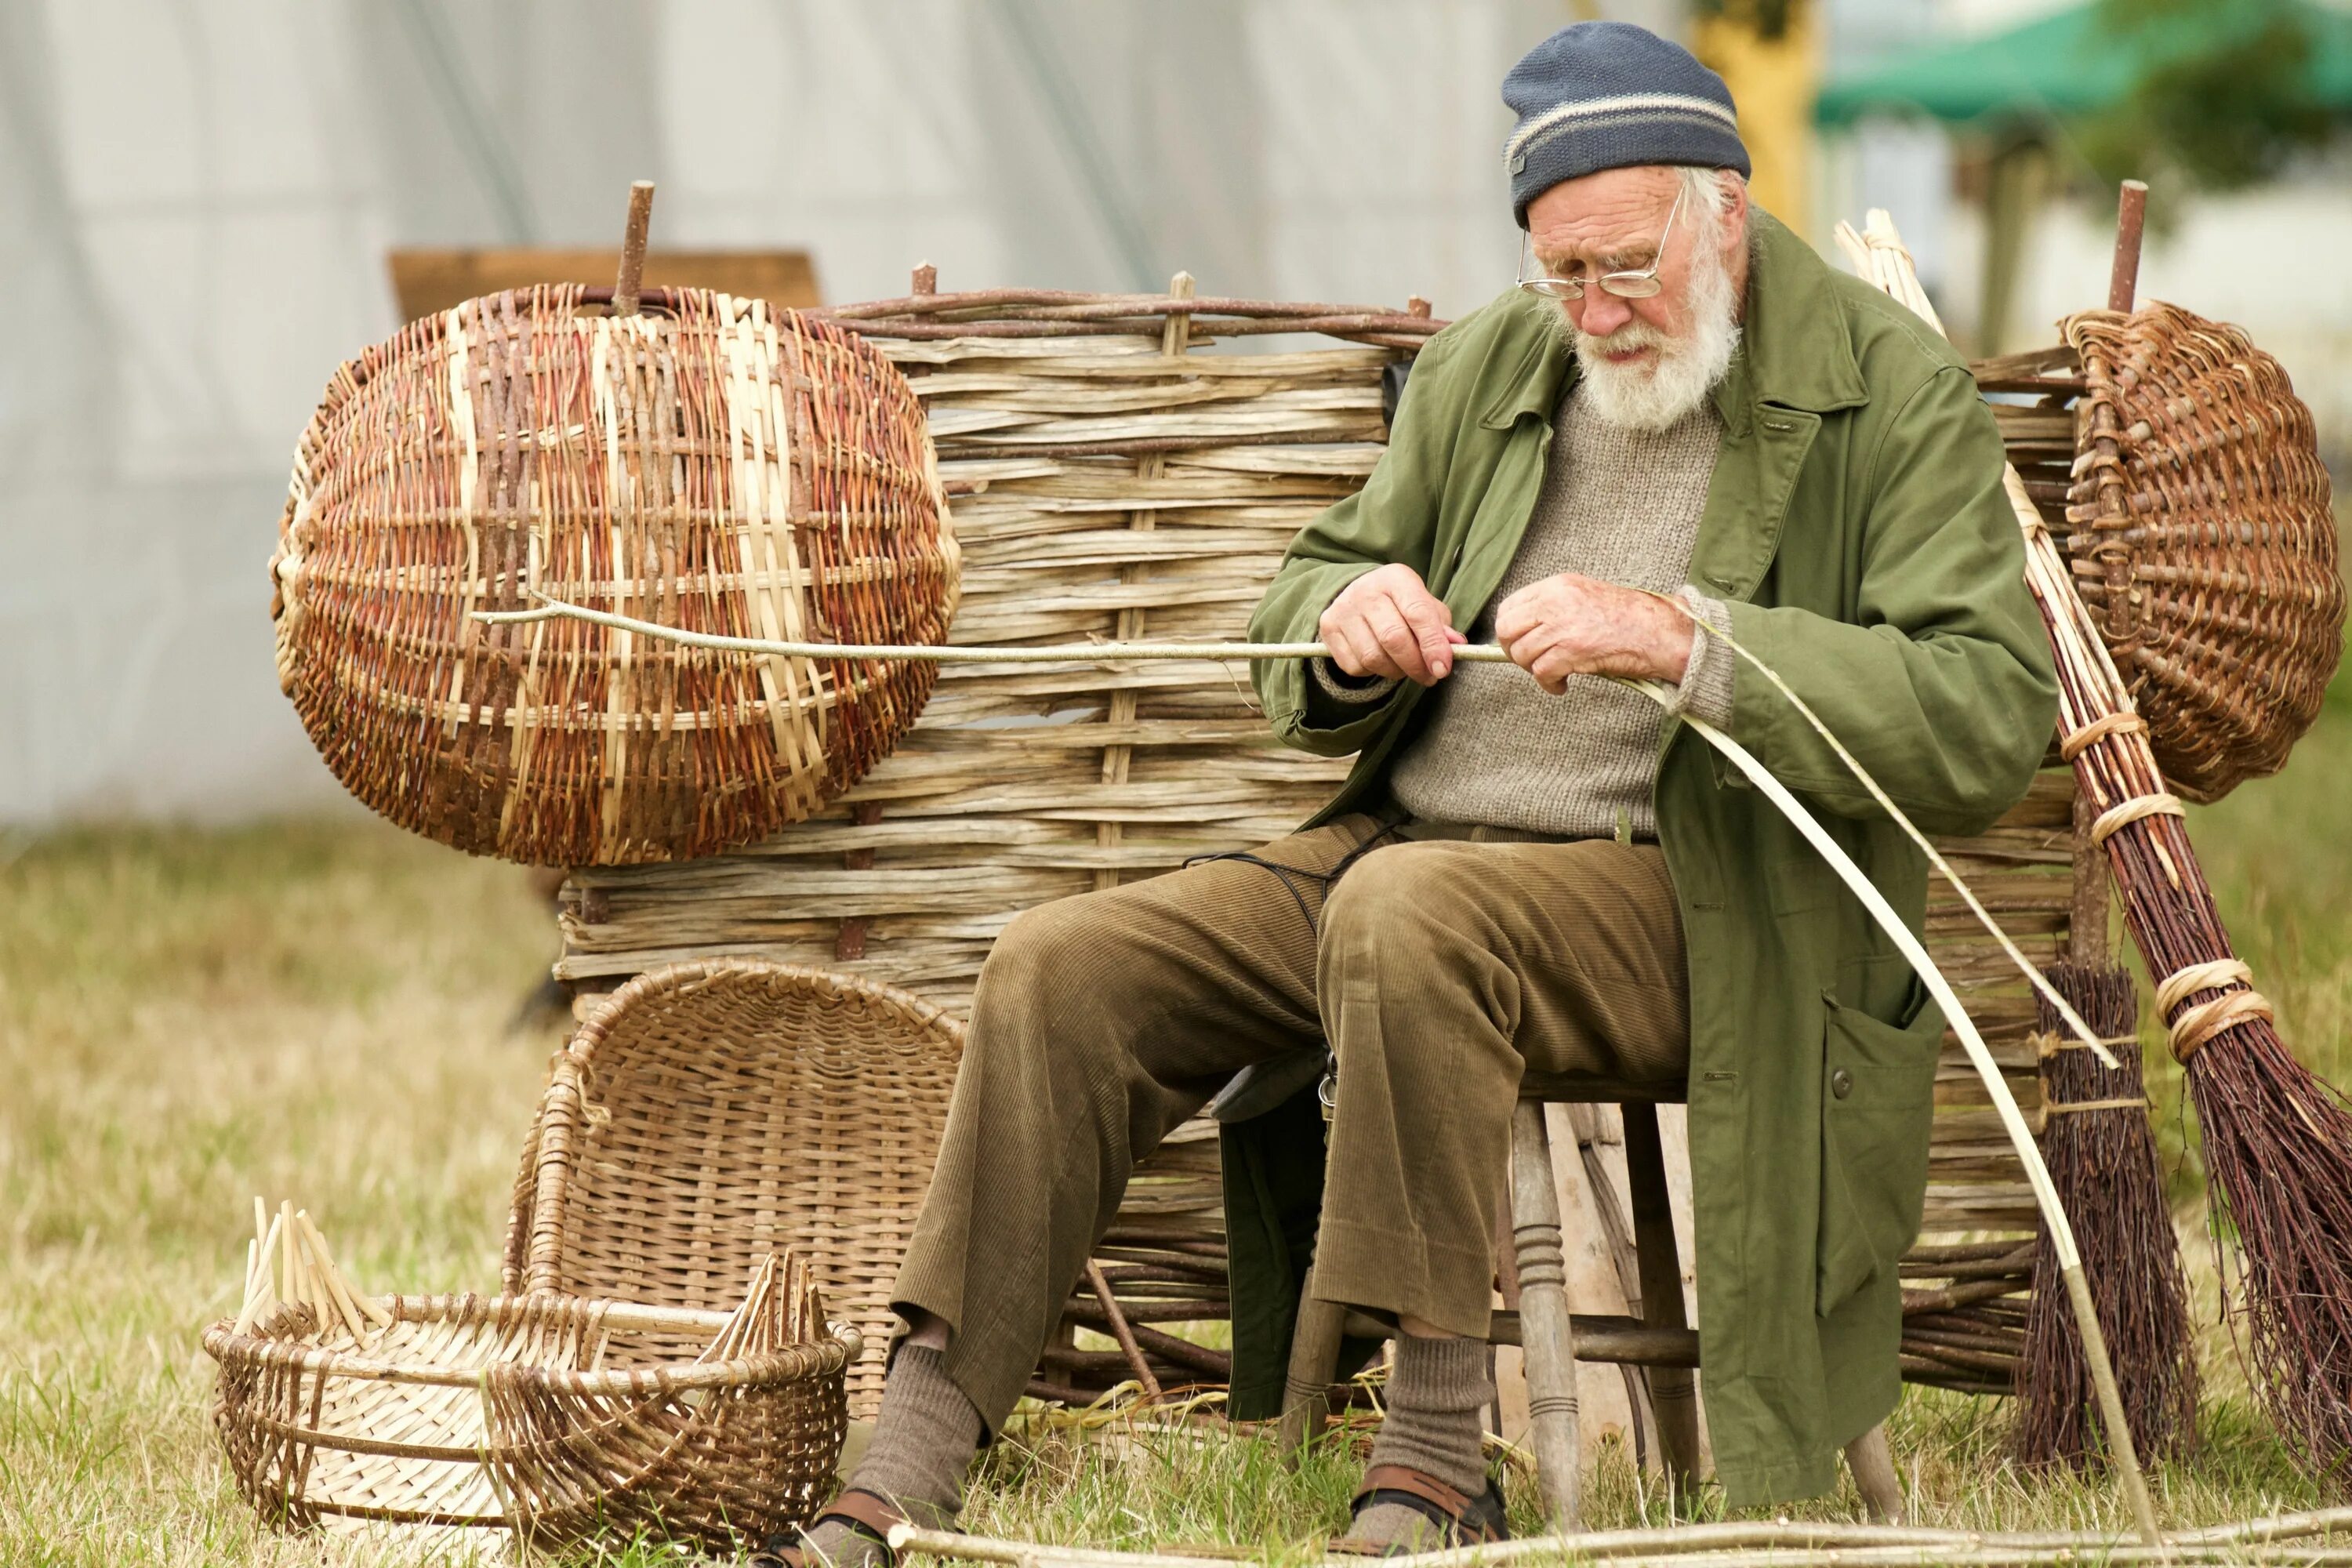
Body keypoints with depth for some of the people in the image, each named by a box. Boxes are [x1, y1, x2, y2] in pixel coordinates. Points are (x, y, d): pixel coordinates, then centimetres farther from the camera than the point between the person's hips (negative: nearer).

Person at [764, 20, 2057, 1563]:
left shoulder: (1897, 394, -5)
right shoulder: (1484, 370, 13)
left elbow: (1997, 713, -17)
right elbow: (1302, 607, 22)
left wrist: (1689, 640, -27)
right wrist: (1346, 617, -5)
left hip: (1699, 904, -6)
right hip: (1405, 843, 6)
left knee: (1408, 912, -37)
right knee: (1067, 969, -13)